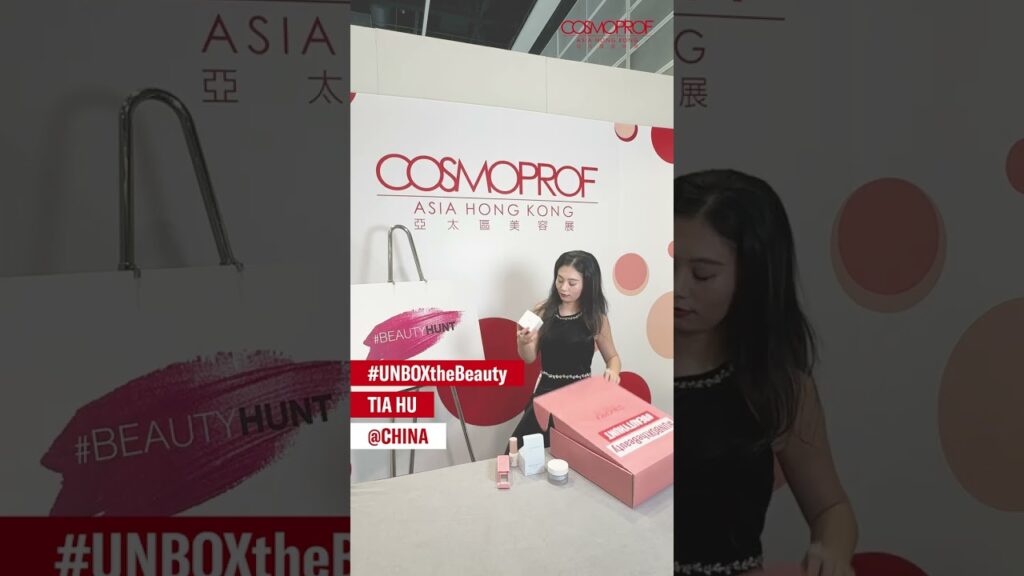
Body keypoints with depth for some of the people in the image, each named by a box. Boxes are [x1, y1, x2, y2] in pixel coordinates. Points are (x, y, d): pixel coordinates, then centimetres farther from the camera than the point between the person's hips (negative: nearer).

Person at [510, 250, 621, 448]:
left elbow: (612, 357, 8)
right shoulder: (542, 311, -2)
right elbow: (529, 358, 2)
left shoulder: (596, 318, -6)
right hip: (546, 392, 2)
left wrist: (613, 371, -16)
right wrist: (524, 342, -21)